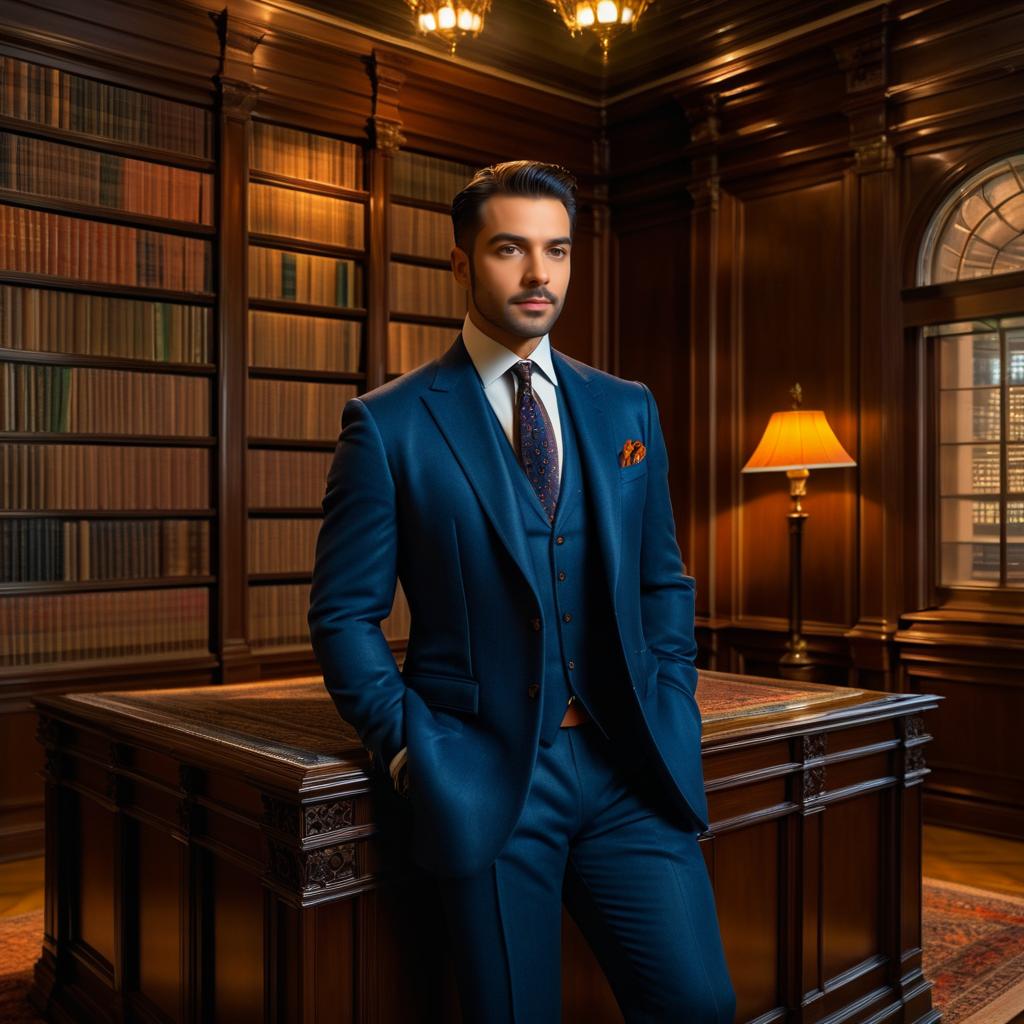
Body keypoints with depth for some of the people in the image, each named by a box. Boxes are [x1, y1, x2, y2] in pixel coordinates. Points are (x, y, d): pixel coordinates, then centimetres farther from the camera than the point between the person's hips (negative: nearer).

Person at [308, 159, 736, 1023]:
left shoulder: (628, 410, 9)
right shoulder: (389, 425, -3)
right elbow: (345, 614, -1)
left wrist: (672, 713, 5)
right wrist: (412, 747, -10)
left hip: (631, 767, 3)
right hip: (487, 776, -3)